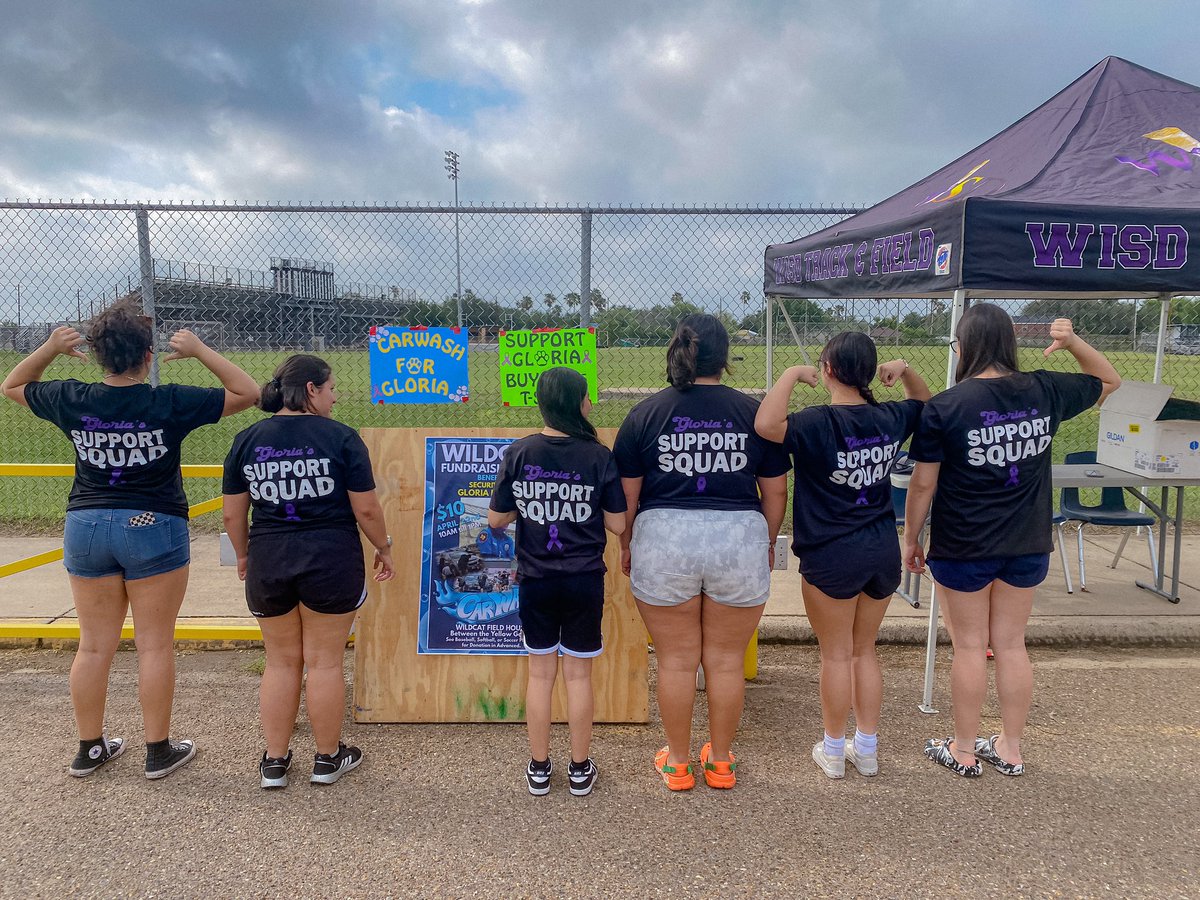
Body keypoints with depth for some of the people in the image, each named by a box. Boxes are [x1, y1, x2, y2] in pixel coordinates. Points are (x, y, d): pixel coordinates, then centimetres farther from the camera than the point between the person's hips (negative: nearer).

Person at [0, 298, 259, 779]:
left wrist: (49, 349, 6)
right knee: (155, 645, 5)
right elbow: (247, 392, -6)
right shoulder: (171, 403, -14)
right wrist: (200, 351, -9)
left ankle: (89, 748, 26)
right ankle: (158, 751, 15)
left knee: (94, 645, 14)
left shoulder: (71, 400, -3)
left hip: (86, 527, 4)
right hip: (153, 528, -4)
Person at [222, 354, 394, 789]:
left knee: (281, 662, 17)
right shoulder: (340, 438, -9)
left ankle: (274, 762, 26)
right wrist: (383, 548, 7)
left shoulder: (247, 440, 3)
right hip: (330, 561, -3)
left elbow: (233, 514, 7)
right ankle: (328, 758, 24)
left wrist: (244, 556, 23)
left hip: (268, 562, 4)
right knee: (324, 662, 9)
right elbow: (366, 509, -8)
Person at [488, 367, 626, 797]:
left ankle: (539, 769, 24)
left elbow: (496, 520, -3)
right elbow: (617, 524, -7)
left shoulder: (518, 453, -7)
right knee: (578, 674, 12)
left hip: (535, 581, 1)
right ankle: (580, 769, 24)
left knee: (540, 672, 14)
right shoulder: (598, 456, -11)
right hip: (585, 580, -1)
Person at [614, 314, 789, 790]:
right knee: (727, 660, 14)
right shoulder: (754, 412, 1)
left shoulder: (646, 413, -1)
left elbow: (627, 494, 0)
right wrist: (768, 543, 19)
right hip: (740, 541, 1)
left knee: (676, 660, 12)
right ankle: (720, 760, 30)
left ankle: (677, 762, 27)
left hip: (664, 541, 0)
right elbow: (775, 491, 5)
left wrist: (626, 544, 14)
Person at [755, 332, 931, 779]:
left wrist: (791, 374, -24)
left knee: (836, 654, 9)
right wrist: (906, 370, 8)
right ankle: (867, 747, 30)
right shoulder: (890, 418, 1)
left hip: (832, 557, -6)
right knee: (865, 650, 19)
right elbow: (924, 402, 23)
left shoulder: (818, 423, -19)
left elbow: (766, 424, -37)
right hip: (883, 552, 6)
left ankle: (833, 750, 24)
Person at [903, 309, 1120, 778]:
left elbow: (923, 483, -11)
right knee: (1011, 643, 15)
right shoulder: (1044, 391, -3)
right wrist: (1073, 342, 0)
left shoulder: (944, 407, -16)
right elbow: (1110, 381, 16)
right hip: (1028, 546, 4)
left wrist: (910, 537, 2)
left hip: (963, 549, -4)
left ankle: (963, 751, 23)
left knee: (970, 646, 9)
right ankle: (1010, 749, 29)